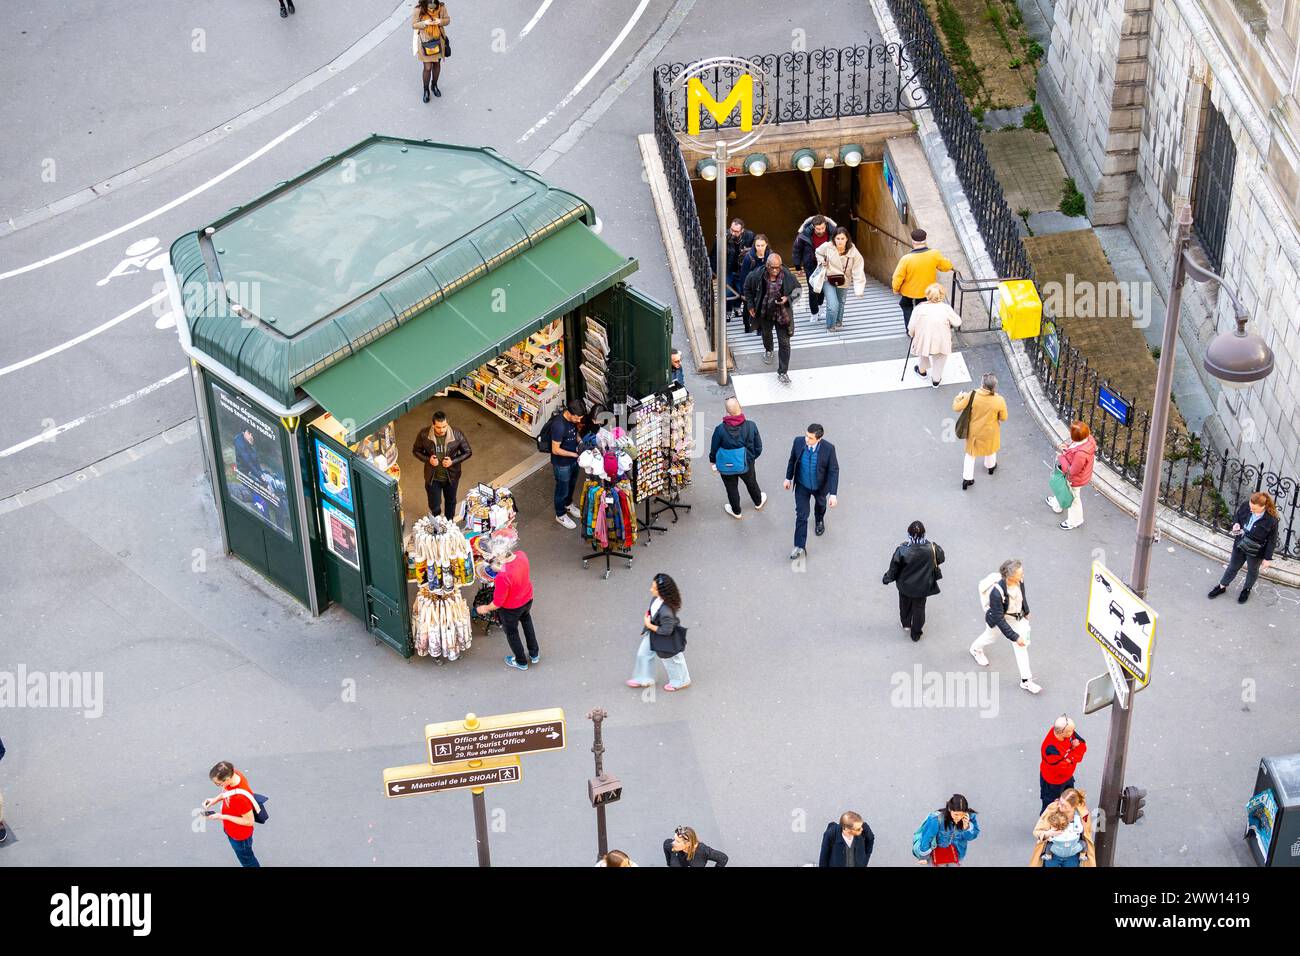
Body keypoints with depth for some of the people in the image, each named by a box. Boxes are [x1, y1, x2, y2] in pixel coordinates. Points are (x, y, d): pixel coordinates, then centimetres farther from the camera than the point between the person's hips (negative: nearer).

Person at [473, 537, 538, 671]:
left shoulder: (503, 577, -43)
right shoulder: (522, 555, -24)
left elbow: (498, 603, -26)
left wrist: (486, 608, -8)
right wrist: (501, 569, -6)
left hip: (511, 608, -6)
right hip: (527, 599, 6)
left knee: (511, 632, 24)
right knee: (526, 621, 35)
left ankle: (521, 662, 48)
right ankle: (534, 654, 54)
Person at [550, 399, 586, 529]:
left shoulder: (573, 418, -13)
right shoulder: (558, 425, -37)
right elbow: (555, 450, -29)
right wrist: (574, 454, -24)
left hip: (573, 460, 7)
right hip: (562, 463, -7)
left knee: (571, 485, 30)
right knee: (562, 490, 16)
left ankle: (568, 504, 56)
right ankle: (560, 515, 38)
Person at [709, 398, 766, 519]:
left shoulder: (720, 429, -29)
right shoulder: (751, 426, -23)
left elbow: (714, 449, -13)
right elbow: (758, 447, -8)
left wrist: (713, 461, 9)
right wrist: (752, 457, 14)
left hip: (727, 466, -2)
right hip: (746, 464, 2)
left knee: (732, 488, 24)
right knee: (751, 483, 30)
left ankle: (736, 511, 46)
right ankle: (758, 502, 57)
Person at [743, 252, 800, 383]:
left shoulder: (788, 276, -21)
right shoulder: (758, 275, -19)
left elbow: (797, 290, -4)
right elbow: (748, 287, 1)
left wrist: (788, 298, -23)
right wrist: (750, 304, -1)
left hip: (782, 313, -2)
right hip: (765, 312, 2)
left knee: (784, 342, -5)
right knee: (766, 333, 29)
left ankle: (782, 372, 4)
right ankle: (768, 350, 63)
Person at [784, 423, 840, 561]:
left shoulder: (828, 449, -32)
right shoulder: (798, 442, -25)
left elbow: (834, 471, -23)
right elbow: (792, 460, -5)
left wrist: (833, 494, -25)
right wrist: (788, 478, 6)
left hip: (820, 486, 0)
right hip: (802, 486, 0)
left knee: (821, 504, 31)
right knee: (801, 515, 2)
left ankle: (820, 520, 65)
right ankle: (800, 547, 13)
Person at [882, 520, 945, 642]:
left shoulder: (902, 550, -31)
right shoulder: (931, 548, -27)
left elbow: (894, 567, -17)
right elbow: (940, 558, -5)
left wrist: (887, 578, 2)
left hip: (905, 585, -1)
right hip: (922, 586, 1)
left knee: (905, 604, 30)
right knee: (919, 608, 22)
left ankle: (906, 624, 53)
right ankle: (915, 634, 38)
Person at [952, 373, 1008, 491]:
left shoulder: (972, 396, -29)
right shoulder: (999, 400, -28)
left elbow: (956, 407, -19)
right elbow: (1003, 418, -13)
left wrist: (959, 397, 1)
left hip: (974, 431, 0)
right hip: (990, 432, 0)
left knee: (971, 453, 23)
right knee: (991, 449, 32)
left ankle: (967, 479, 30)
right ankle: (991, 466, 59)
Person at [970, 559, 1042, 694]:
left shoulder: (1019, 580, -26)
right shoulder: (997, 592, -43)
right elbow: (999, 620, -32)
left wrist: (1026, 611, 16)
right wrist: (1015, 637, -28)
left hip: (1018, 617, 4)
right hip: (1000, 619, -4)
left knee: (1021, 646, 7)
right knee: (991, 637, 27)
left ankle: (1026, 681, 21)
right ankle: (976, 649, 63)